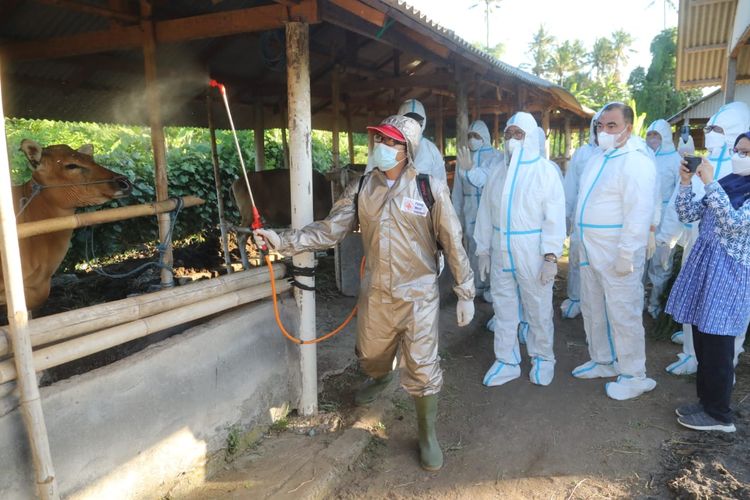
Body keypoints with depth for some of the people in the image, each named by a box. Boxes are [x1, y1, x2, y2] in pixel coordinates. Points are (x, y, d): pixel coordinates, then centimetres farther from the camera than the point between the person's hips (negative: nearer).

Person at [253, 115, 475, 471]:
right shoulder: (361, 189, 0)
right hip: (374, 294, 4)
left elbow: (452, 242, -7)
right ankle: (380, 379, 61)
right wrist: (284, 241, -14)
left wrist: (465, 292, -5)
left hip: (417, 295, -3)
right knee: (370, 357, 24)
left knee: (422, 371, 4)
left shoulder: (430, 188, -10)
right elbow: (329, 231, -4)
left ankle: (427, 435, 29)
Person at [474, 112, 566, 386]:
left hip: (532, 252, -4)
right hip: (500, 251, 4)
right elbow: (485, 213, 11)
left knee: (538, 309, 8)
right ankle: (506, 361, 25)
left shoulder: (545, 171, -5)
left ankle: (542, 358, 29)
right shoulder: (498, 173, 9)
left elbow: (555, 216, -9)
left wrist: (551, 256, -14)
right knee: (503, 307, 11)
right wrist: (483, 250, 9)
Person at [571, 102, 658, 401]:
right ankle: (602, 361, 36)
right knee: (592, 309, 18)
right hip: (591, 250, 9)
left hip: (617, 252, -9)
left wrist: (626, 255, -23)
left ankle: (634, 376, 16)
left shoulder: (635, 163, -15)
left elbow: (639, 215, -21)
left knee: (623, 314, -1)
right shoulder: (597, 158, 12)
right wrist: (582, 241, 15)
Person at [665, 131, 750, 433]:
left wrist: (709, 182, -20)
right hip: (702, 264, 7)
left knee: (717, 343, -1)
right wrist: (686, 182, -3)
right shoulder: (725, 184, 12)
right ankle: (706, 401, 27)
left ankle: (719, 415, 13)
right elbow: (687, 215, 9)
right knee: (702, 339, 13)